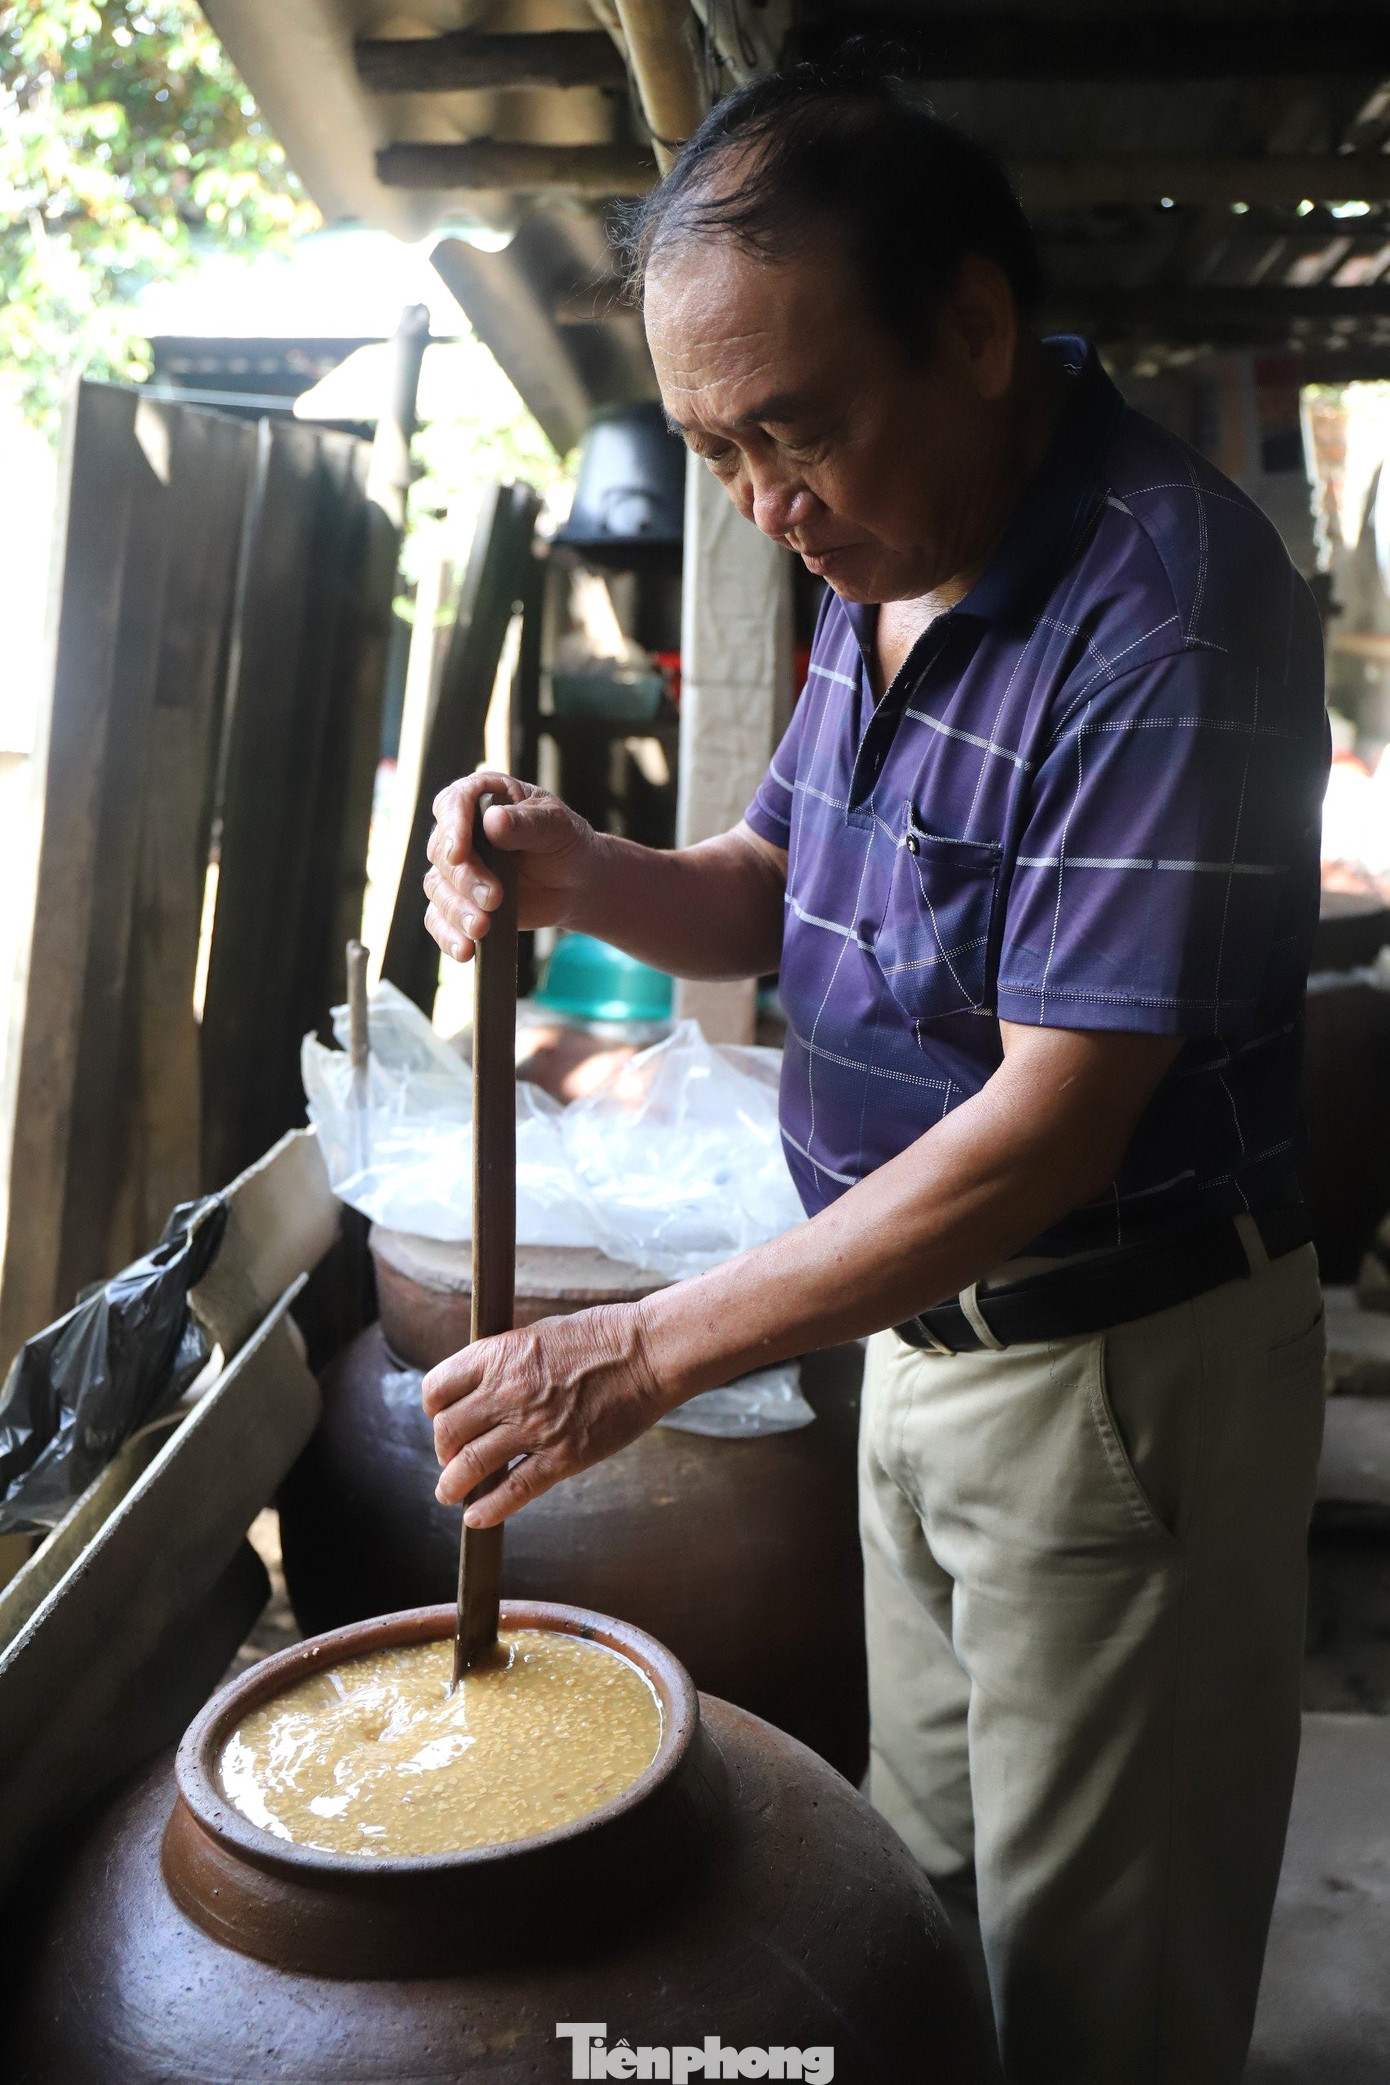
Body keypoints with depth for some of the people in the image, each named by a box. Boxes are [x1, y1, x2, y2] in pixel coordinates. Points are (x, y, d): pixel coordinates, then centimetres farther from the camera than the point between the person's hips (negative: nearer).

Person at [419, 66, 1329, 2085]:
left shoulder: (1168, 607, -24)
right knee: (934, 1878, 24)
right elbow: (778, 896, 11)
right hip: (921, 1330, 8)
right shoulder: (885, 563, 4)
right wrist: (585, 877, -11)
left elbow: (1056, 1123, -27)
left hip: (1118, 1369, -7)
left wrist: (655, 1350, -24)